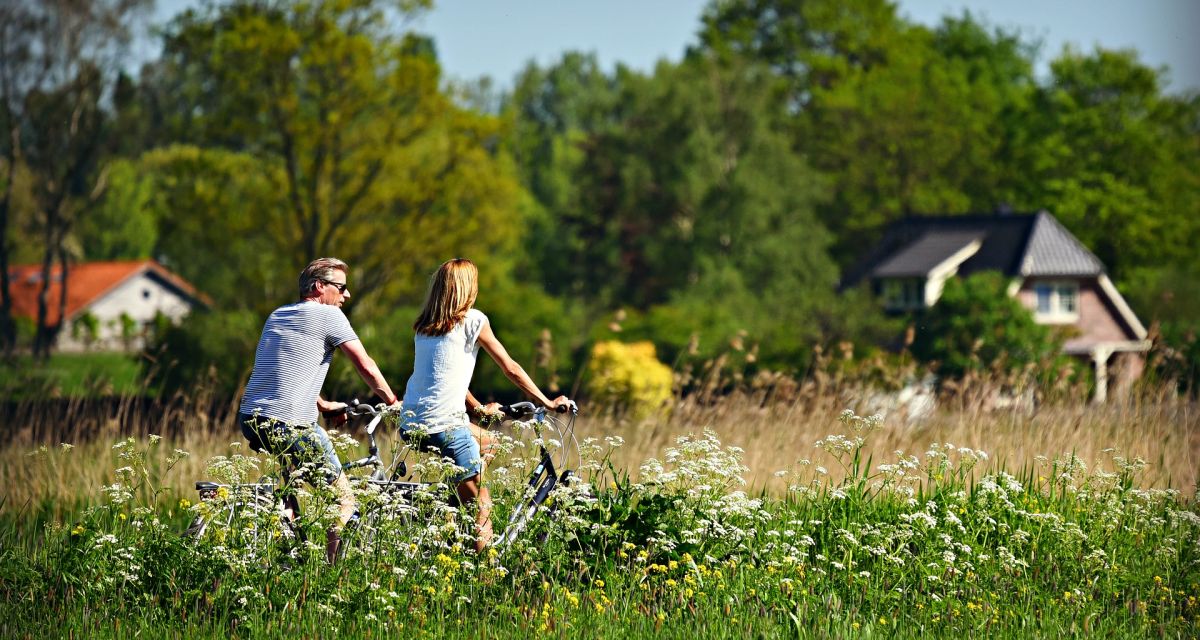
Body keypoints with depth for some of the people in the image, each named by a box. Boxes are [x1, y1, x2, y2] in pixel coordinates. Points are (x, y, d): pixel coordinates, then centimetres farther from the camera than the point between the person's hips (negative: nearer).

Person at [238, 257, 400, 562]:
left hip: (249, 420, 8)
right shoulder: (328, 315, -2)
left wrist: (324, 406, 36)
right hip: (288, 427, -8)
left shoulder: (277, 315, 20)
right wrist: (392, 401, 13)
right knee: (343, 500, 3)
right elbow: (367, 368, -3)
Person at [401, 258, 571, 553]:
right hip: (444, 426, -7)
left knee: (485, 442, 30)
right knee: (481, 508, -1)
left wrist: (479, 408, 33)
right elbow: (510, 368, 3)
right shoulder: (472, 319, -1)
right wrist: (548, 403, 12)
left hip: (410, 425, 7)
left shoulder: (424, 325, 17)